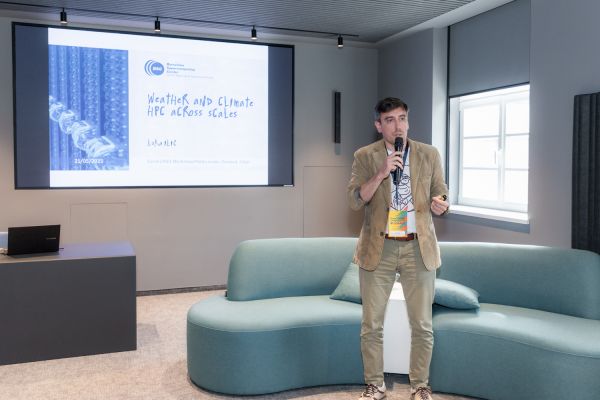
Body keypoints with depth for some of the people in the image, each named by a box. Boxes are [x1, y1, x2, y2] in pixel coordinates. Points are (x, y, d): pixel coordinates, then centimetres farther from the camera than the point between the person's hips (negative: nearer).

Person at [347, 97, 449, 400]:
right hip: (378, 249, -1)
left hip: (419, 249, 1)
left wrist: (439, 204, -14)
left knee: (422, 325, 7)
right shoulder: (365, 156, 0)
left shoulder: (429, 154, 5)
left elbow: (441, 194, 9)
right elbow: (354, 200, -8)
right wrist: (381, 174, -21)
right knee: (371, 324, 7)